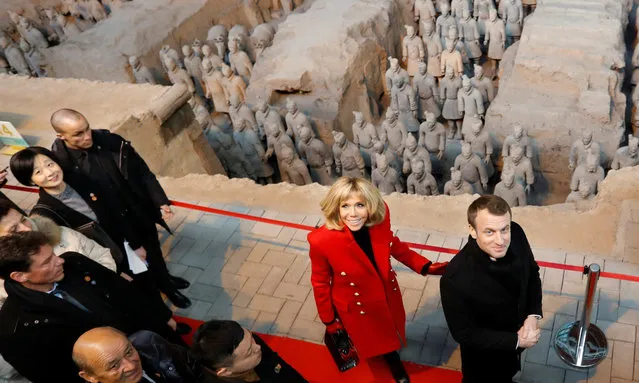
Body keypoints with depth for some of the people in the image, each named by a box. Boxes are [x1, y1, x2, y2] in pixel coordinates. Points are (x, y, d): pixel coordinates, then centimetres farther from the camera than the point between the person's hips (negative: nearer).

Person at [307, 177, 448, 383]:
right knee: (374, 339, 27)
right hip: (357, 307, -4)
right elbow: (320, 283, -18)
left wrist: (425, 266, -10)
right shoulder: (322, 240, -36)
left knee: (390, 331, 33)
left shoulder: (379, 219, -26)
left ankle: (392, 356, 69)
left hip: (387, 295, 4)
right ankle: (392, 361, 64)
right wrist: (329, 320, -5)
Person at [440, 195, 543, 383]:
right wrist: (516, 341, -22)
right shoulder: (455, 278, -41)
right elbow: (464, 333, -26)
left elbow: (532, 273, -5)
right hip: (484, 352, -5)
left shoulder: (516, 235, -26)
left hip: (515, 338, 5)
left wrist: (533, 315, -16)